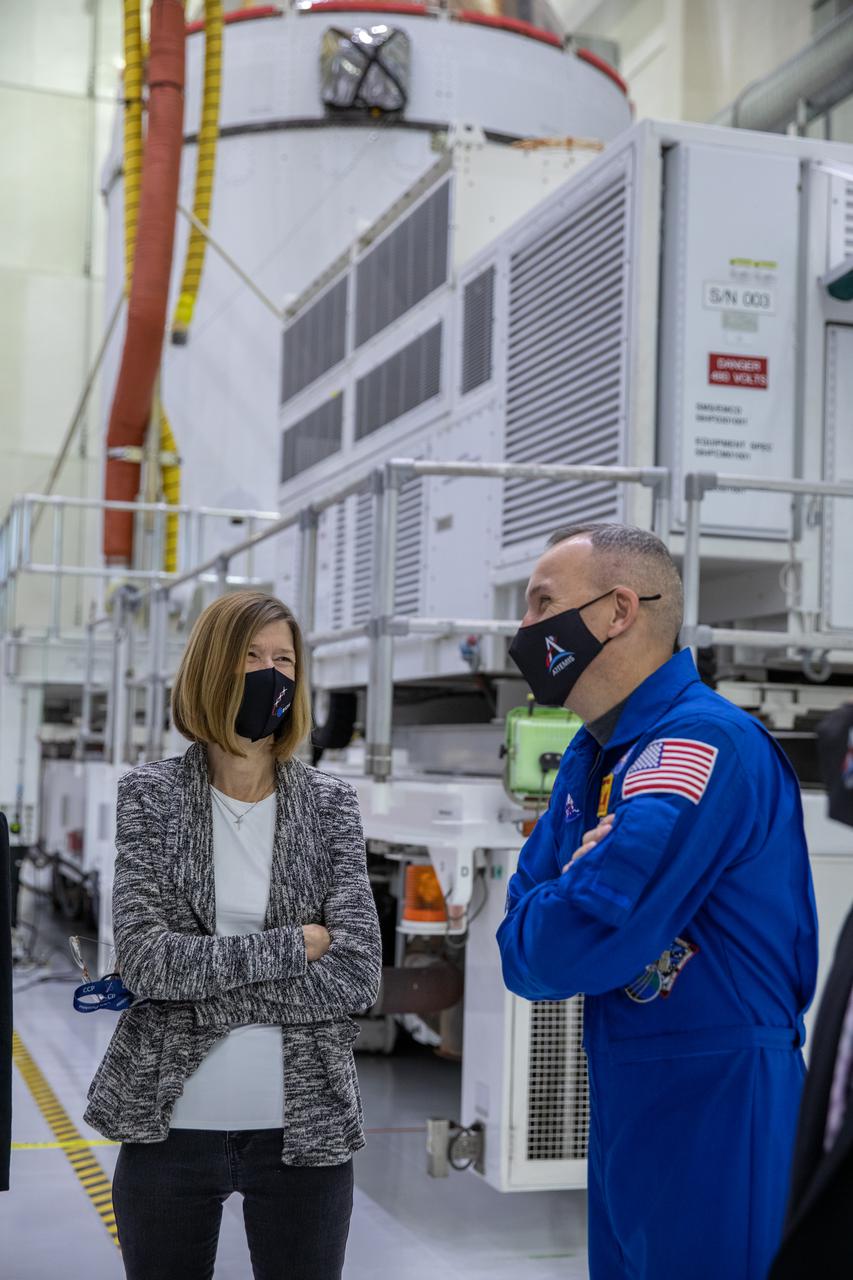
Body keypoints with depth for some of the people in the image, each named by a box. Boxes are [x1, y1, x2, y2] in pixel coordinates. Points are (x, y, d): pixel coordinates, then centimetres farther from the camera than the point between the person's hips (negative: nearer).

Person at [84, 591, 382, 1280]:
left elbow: (358, 977, -9)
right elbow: (145, 959, -14)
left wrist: (196, 980, -13)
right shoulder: (150, 794, -1)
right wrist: (292, 946, -14)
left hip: (304, 1123, 1)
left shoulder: (330, 802, 1)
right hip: (171, 1125, 0)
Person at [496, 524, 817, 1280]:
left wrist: (542, 931, -5)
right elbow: (523, 945, 8)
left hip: (716, 1114, -9)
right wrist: (562, 917, -14)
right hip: (624, 1106, 9)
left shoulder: (705, 742, -21)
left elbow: (579, 944, -28)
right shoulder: (591, 757, 9)